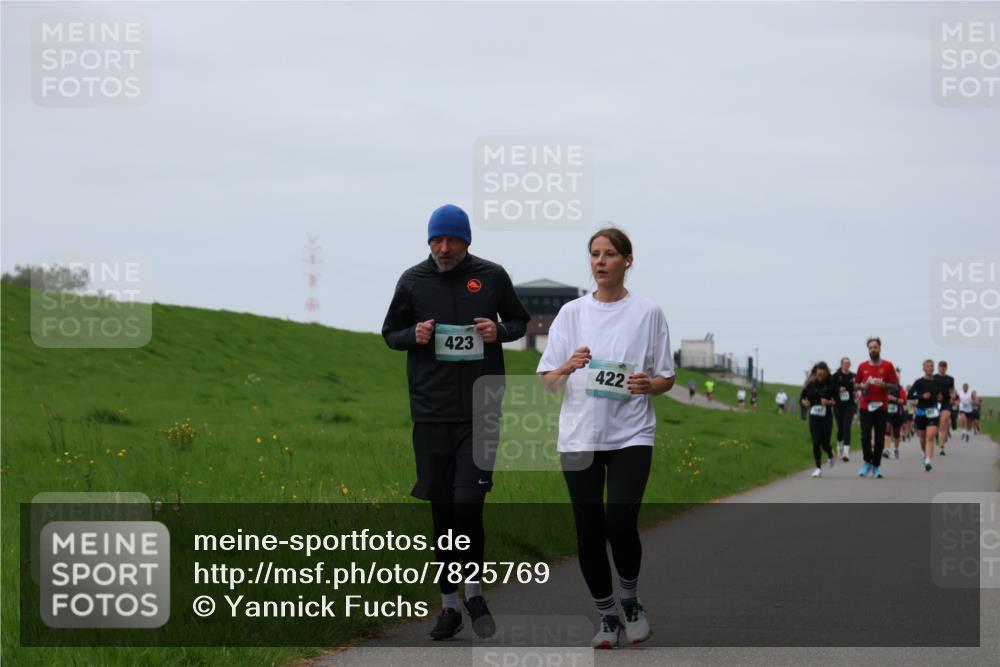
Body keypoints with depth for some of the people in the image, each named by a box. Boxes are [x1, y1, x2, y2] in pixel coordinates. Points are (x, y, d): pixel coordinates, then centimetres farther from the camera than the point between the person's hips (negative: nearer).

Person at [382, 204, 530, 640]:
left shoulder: (491, 276, 2)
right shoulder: (413, 280, 5)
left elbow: (520, 321, 14)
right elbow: (390, 333, 14)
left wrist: (500, 331, -8)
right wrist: (413, 336, -7)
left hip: (479, 409, -2)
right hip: (431, 411, 2)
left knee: (468, 501, -11)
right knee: (442, 508, 7)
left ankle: (473, 592, 10)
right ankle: (449, 605, 16)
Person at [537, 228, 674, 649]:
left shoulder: (648, 313, 3)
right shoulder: (571, 313, 7)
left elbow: (666, 380, 7)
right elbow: (548, 382, 5)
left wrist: (648, 385, -15)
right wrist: (568, 367, -16)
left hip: (631, 436, -2)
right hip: (579, 437, 2)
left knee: (620, 524, -15)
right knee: (589, 532, 1)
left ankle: (631, 602, 11)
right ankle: (607, 616, 16)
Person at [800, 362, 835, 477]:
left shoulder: (831, 384, -6)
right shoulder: (811, 384, 0)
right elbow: (802, 397, 8)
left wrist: (829, 402, -23)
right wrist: (805, 402, -15)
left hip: (826, 417, -1)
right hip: (814, 417, 1)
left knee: (825, 443, 1)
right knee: (816, 442, -6)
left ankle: (830, 455, 37)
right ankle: (818, 468, 3)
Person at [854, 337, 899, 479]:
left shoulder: (887, 366, 2)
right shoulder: (863, 366, 8)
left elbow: (895, 387, 2)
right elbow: (855, 384, 16)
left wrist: (883, 385, -16)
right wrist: (862, 386, -6)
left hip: (881, 407, -1)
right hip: (865, 407, 1)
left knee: (879, 438, 0)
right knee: (865, 436, -10)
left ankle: (876, 466, 11)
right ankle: (867, 462, 8)